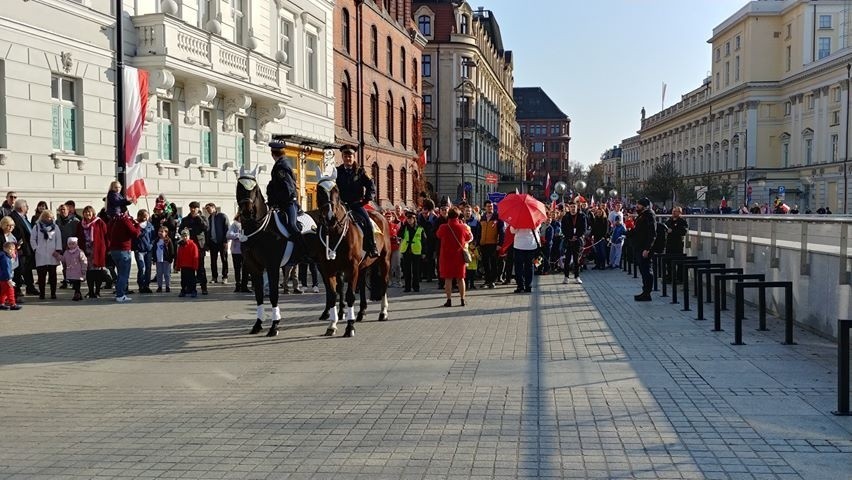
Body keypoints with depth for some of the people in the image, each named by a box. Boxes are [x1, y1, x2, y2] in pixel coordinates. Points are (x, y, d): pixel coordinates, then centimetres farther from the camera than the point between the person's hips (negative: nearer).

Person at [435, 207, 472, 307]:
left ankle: (449, 300, -1)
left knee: (448, 278, 3)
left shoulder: (443, 227, -11)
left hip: (446, 256, -2)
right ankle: (462, 299, 12)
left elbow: (438, 235, 12)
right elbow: (470, 237, 12)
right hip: (459, 255, 2)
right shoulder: (463, 227, -6)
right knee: (460, 278, 10)